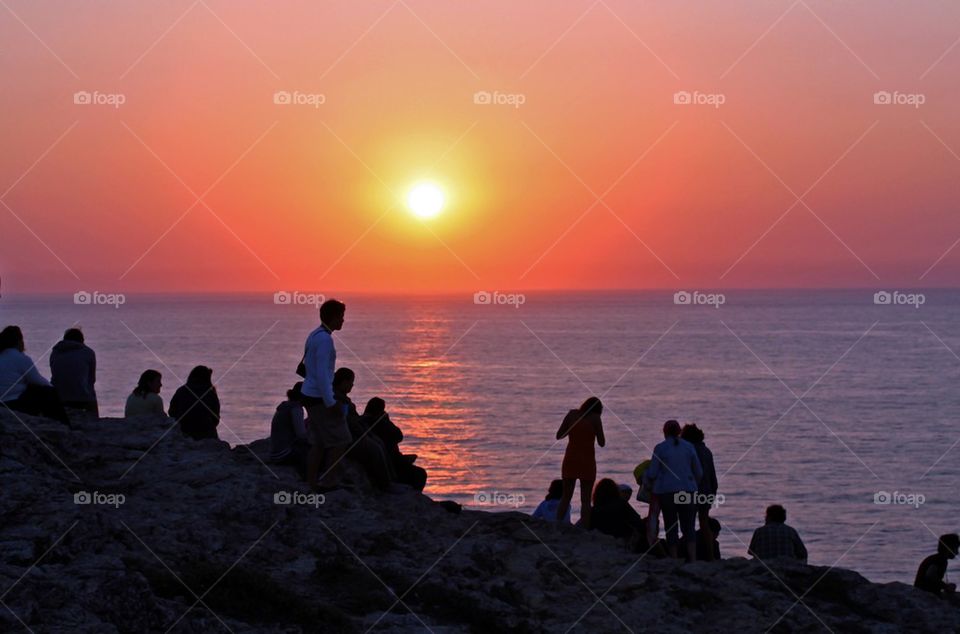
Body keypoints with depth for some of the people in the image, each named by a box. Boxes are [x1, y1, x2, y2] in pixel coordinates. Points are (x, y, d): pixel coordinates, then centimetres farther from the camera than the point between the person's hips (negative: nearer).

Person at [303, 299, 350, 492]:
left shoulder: (315, 335, 13)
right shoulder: (324, 339, -18)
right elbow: (322, 374, -22)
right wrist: (331, 403, -21)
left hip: (310, 396, 10)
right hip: (320, 397, -10)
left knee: (318, 443, 11)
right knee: (340, 440, -4)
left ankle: (312, 484, 12)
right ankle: (329, 482, -3)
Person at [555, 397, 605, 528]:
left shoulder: (572, 414, 5)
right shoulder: (595, 418, -3)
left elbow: (559, 436, 6)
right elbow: (602, 443, -2)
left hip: (570, 459, 3)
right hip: (587, 461, -3)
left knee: (565, 497, 12)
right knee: (585, 500, 0)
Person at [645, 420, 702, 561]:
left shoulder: (660, 448, -3)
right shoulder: (689, 447, 5)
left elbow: (652, 474, -4)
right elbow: (699, 473, 8)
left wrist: (644, 474, 19)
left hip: (666, 491, -2)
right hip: (686, 490, 2)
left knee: (671, 528, 5)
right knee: (688, 528, 2)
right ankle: (693, 560, -11)